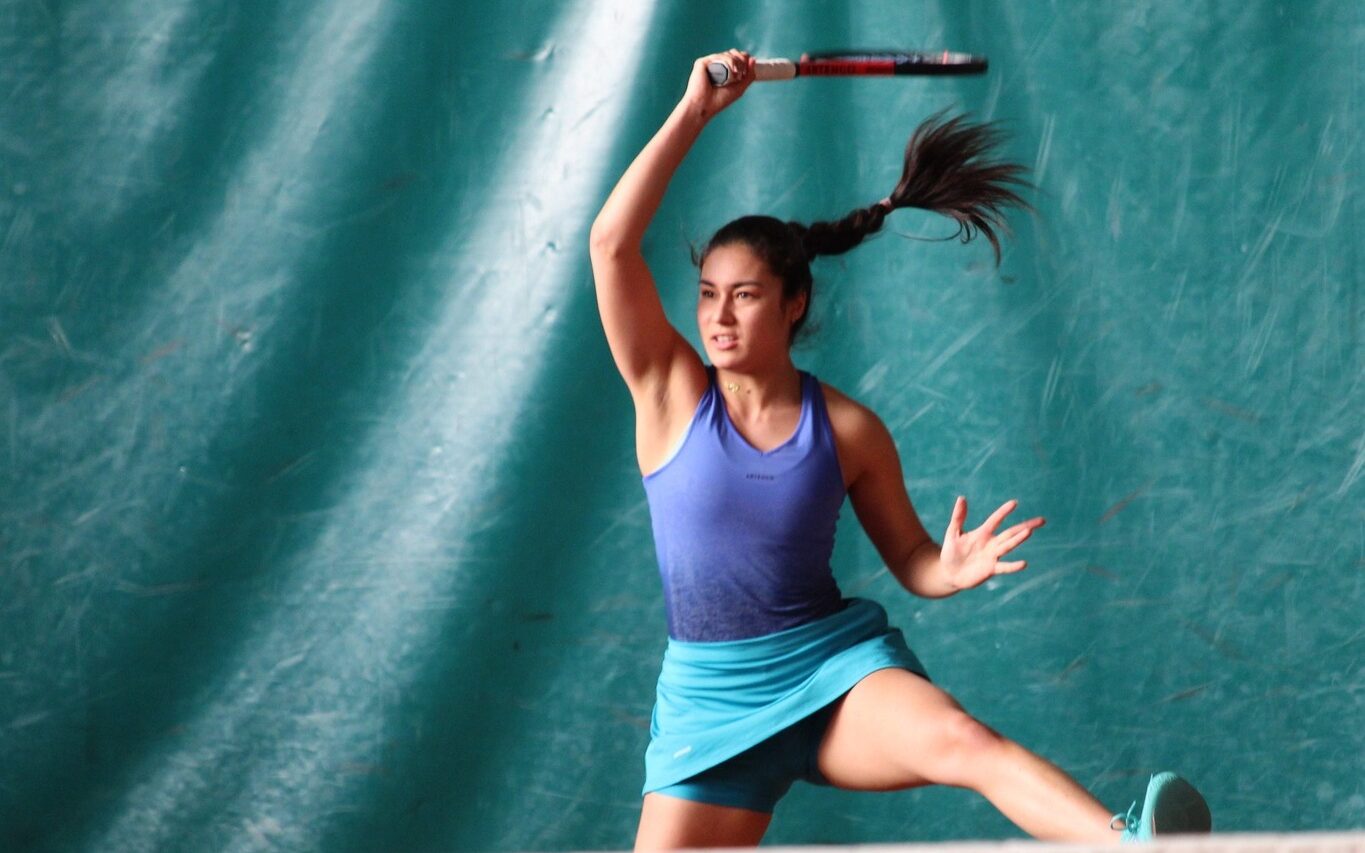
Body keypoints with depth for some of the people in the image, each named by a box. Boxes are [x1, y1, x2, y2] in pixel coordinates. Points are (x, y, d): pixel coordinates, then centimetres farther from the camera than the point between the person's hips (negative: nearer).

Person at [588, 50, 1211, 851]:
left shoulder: (849, 429, 1)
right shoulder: (672, 392, -1)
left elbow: (912, 561, 9)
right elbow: (613, 242, -12)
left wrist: (951, 570, -16)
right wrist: (694, 113, -13)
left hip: (837, 664, -2)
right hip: (709, 698, 2)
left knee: (962, 739, -32)